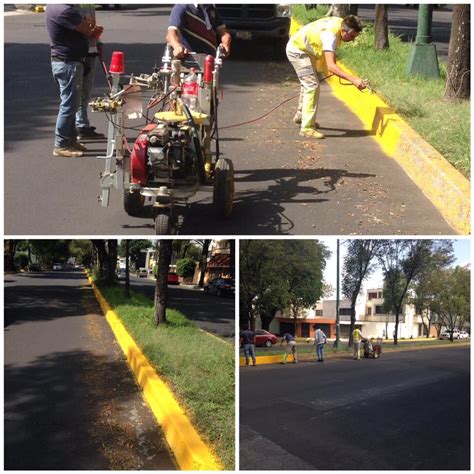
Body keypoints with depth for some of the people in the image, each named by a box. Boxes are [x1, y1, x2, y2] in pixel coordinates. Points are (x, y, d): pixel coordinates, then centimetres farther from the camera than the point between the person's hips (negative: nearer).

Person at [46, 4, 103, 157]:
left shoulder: (54, 6, 9)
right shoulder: (64, 10, -23)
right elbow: (87, 30, -16)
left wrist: (92, 30, -6)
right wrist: (89, 25, 6)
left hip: (61, 60, 10)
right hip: (68, 63, -10)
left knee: (70, 104, 18)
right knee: (68, 105, -3)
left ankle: (70, 140, 27)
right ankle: (61, 146, 3)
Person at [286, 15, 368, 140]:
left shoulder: (341, 23, -9)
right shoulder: (331, 34, -36)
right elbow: (330, 66, -45)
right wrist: (353, 79, -52)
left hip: (303, 49, 10)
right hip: (297, 50, -10)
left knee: (308, 84, 24)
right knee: (312, 86, -17)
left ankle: (300, 116, 43)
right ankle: (307, 128, -18)